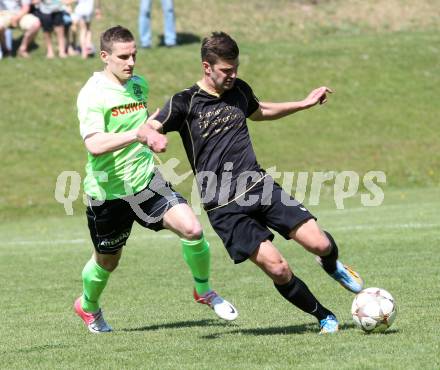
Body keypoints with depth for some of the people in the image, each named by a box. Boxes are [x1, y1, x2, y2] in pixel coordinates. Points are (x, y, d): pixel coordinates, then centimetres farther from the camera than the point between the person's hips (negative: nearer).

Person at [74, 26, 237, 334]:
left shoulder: (139, 85, 5)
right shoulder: (92, 94, -17)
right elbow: (94, 145, -34)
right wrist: (137, 135, -43)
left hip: (146, 181, 4)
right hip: (108, 191, -4)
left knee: (192, 229, -16)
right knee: (107, 261, 13)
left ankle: (204, 291, 9)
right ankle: (88, 305, 45)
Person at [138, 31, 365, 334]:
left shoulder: (239, 91, 11)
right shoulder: (185, 103, -5)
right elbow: (146, 130, -14)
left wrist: (304, 104, 32)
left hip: (259, 185, 4)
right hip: (224, 206, -4)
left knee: (319, 244, -11)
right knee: (278, 269, -17)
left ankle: (332, 266, 26)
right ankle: (324, 317, 5)